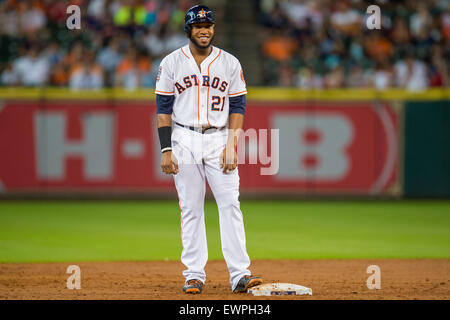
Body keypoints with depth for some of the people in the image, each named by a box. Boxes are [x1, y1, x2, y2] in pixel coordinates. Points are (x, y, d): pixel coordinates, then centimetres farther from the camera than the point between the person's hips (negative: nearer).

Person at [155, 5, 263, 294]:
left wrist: (232, 146, -6)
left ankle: (240, 274, -10)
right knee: (191, 208, 1)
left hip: (219, 140, 0)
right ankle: (194, 275, 6)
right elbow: (163, 108, 3)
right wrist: (166, 150, -5)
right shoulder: (172, 63, 3)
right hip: (185, 140, 0)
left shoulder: (230, 63, 5)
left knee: (230, 204, -8)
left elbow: (238, 107, 5)